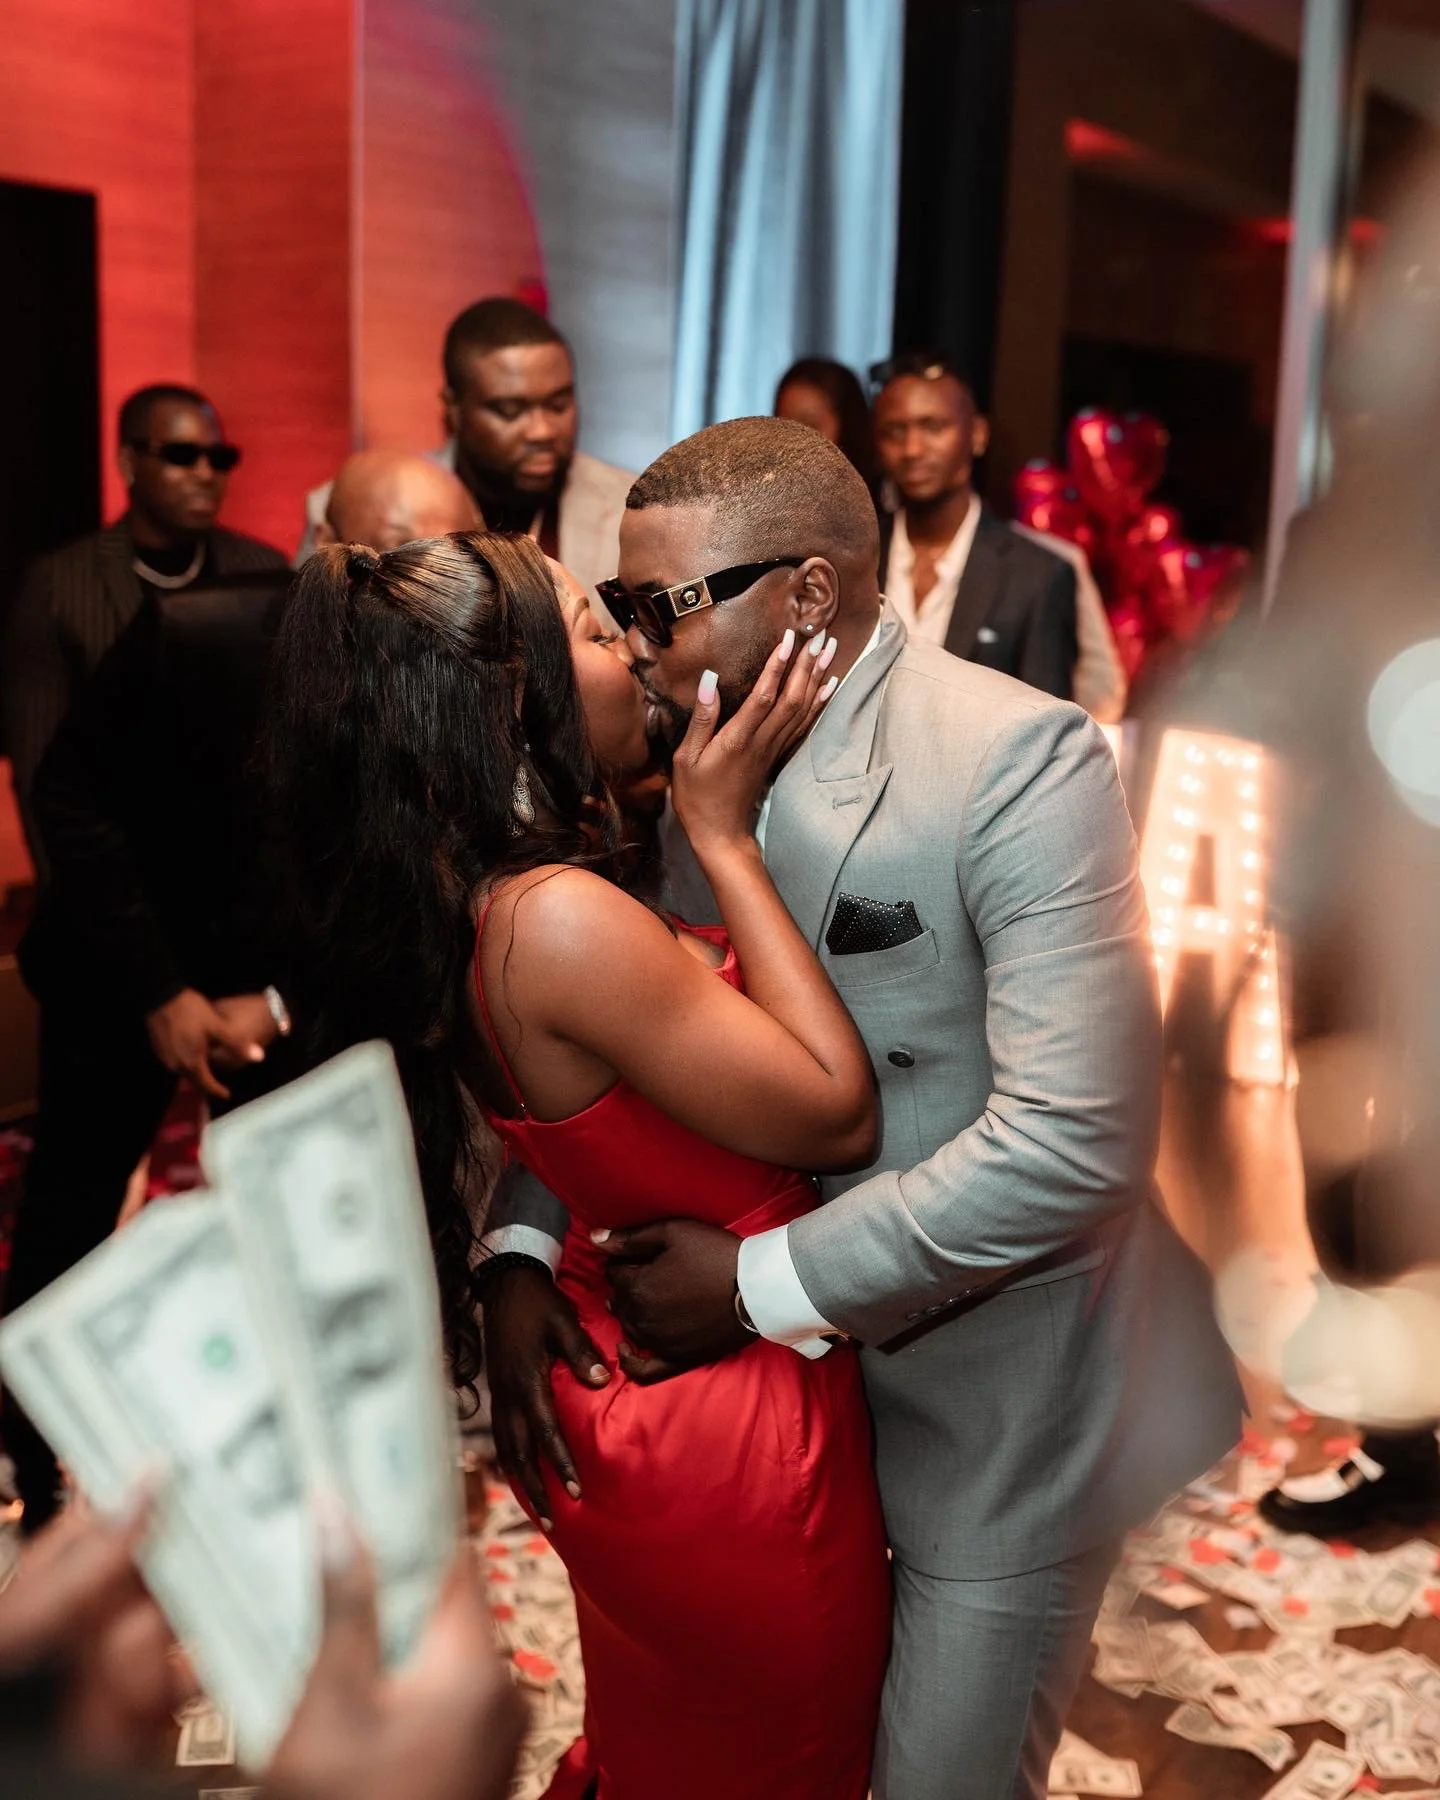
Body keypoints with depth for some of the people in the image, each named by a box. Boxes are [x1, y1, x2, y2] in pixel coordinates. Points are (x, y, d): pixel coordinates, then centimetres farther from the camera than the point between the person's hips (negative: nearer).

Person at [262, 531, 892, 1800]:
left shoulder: (461, 898, -2)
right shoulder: (560, 920, -30)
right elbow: (837, 1113, -24)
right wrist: (724, 837, -21)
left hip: (629, 1397, 9)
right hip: (735, 1426, -8)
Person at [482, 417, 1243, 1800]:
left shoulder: (1019, 759, -23)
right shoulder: (702, 761, -3)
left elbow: (1073, 1143, -30)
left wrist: (762, 1282, -24)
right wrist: (519, 1254, -11)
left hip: (993, 1394, -6)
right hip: (797, 1363, 6)